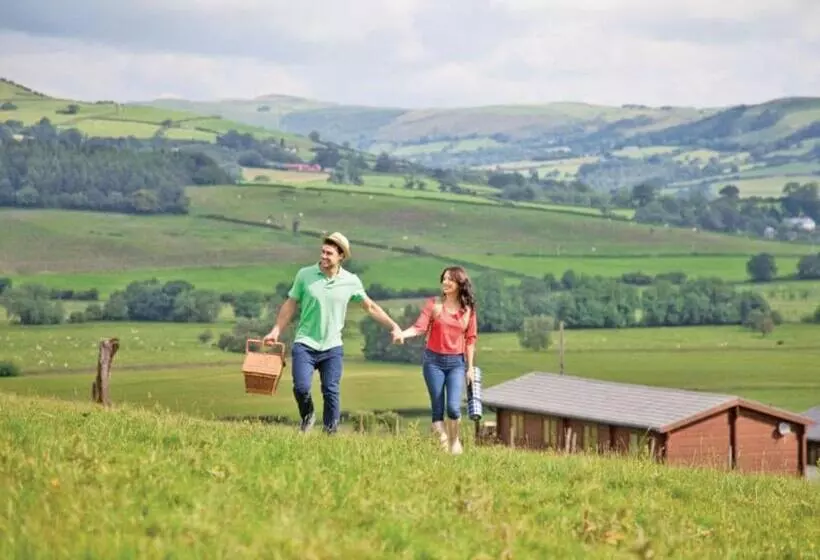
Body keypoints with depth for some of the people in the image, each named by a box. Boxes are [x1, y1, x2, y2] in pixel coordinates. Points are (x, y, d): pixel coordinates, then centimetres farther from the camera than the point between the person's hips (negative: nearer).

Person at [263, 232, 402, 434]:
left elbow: (370, 306, 12)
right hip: (305, 344, -1)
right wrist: (276, 331, 2)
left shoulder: (351, 281, 0)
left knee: (331, 392, -2)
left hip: (332, 348, 1)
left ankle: (331, 433, 11)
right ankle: (307, 417, 18)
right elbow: (290, 304, 7)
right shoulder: (305, 275, -3)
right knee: (301, 387, -14)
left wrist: (393, 326, 7)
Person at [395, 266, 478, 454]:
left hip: (456, 362, 0)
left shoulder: (468, 309, 4)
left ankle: (455, 441, 12)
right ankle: (443, 444, 9)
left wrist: (470, 367, 4)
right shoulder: (433, 304, 0)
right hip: (433, 361, 0)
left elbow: (470, 339, 6)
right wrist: (403, 334, -30)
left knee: (453, 407, -13)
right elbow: (419, 327, -10)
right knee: (437, 408, -1)